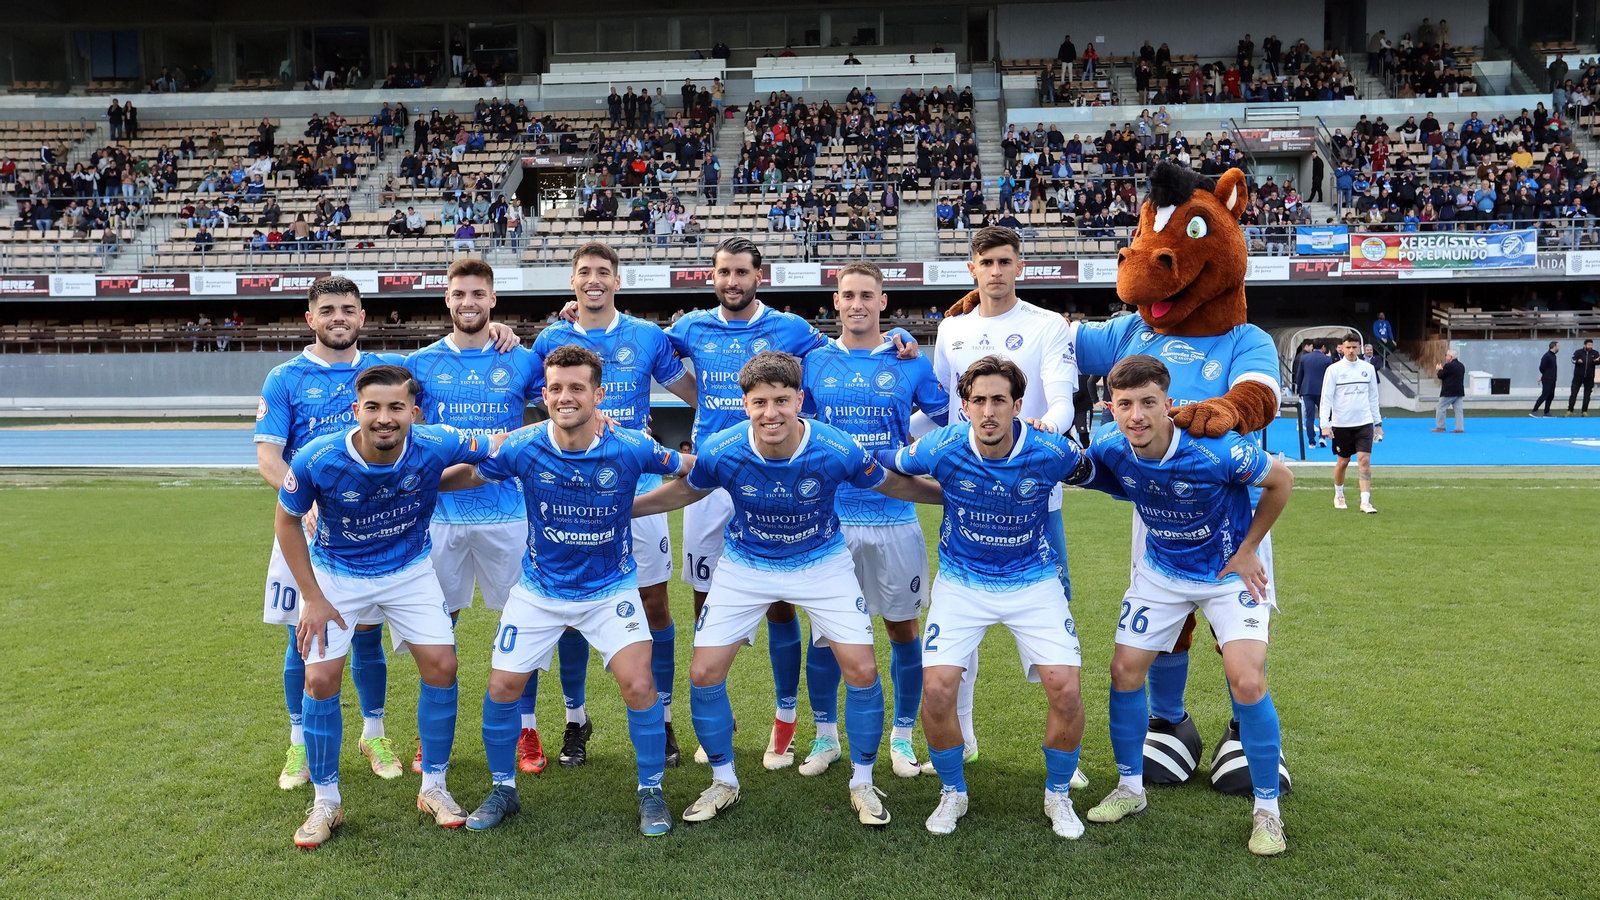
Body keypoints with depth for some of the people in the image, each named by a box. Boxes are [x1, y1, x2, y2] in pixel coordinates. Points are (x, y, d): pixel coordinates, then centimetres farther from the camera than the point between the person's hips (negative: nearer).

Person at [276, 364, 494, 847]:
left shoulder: (436, 446, -26)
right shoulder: (317, 461, -27)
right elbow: (286, 521, -9)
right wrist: (313, 598, -9)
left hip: (409, 570, 1)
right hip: (335, 573, -1)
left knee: (441, 666, -7)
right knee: (321, 678, -9)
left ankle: (433, 788, 13)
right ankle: (326, 803, 12)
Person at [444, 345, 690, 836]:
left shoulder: (630, 448, -18)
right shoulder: (521, 448, -14)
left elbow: (696, 469, -3)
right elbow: (466, 477, 1)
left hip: (610, 588, -2)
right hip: (539, 589, 2)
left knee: (638, 685, -15)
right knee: (503, 686, -1)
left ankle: (651, 792, 9)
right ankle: (502, 789, 25)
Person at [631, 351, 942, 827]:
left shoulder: (838, 450, -26)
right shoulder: (720, 452, -23)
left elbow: (894, 485, -5)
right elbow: (686, 490, 0)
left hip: (821, 563, -1)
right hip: (746, 565, 1)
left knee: (862, 671, -10)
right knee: (704, 674, -6)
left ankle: (862, 783, 15)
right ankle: (724, 782, 20)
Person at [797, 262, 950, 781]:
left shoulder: (910, 364, 4)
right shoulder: (813, 363, 6)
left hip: (894, 517, 0)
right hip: (828, 516, 1)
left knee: (902, 627, 7)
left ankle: (902, 738, 22)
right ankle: (826, 736, 23)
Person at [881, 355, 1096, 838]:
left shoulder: (1052, 451, -18)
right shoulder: (941, 449, -18)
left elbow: (1091, 473, 7)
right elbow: (880, 465, 1)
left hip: (1034, 581, 0)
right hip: (961, 582, 0)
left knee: (1066, 690, -12)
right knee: (936, 691, -13)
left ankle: (1058, 795, 16)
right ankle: (953, 793, 15)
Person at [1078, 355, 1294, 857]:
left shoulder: (1216, 451, -32)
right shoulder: (1109, 449, -20)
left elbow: (1280, 481, -13)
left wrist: (1247, 550, -9)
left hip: (1229, 571, -4)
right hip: (1161, 571, 4)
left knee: (1247, 681, -17)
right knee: (1124, 670, 0)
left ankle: (1267, 809, 3)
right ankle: (1130, 787, 22)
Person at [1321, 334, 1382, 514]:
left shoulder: (1368, 369, 6)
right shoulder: (1334, 369, -3)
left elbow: (1373, 397, 13)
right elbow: (1326, 398, -4)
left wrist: (1378, 422, 12)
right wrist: (1325, 424, -11)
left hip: (1364, 423, 2)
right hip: (1341, 424, -2)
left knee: (1364, 460, -8)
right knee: (1342, 461, 8)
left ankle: (1365, 502, -8)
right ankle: (1338, 496, 29)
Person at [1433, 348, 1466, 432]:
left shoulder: (1448, 365, -16)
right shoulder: (1461, 366, 12)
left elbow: (1441, 376, -11)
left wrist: (1440, 370, 8)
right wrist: (1442, 370, 15)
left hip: (1449, 392, -8)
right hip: (1459, 392, 8)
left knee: (1441, 408, 3)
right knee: (1459, 410, 6)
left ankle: (1440, 427, 6)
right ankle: (1460, 428, 4)